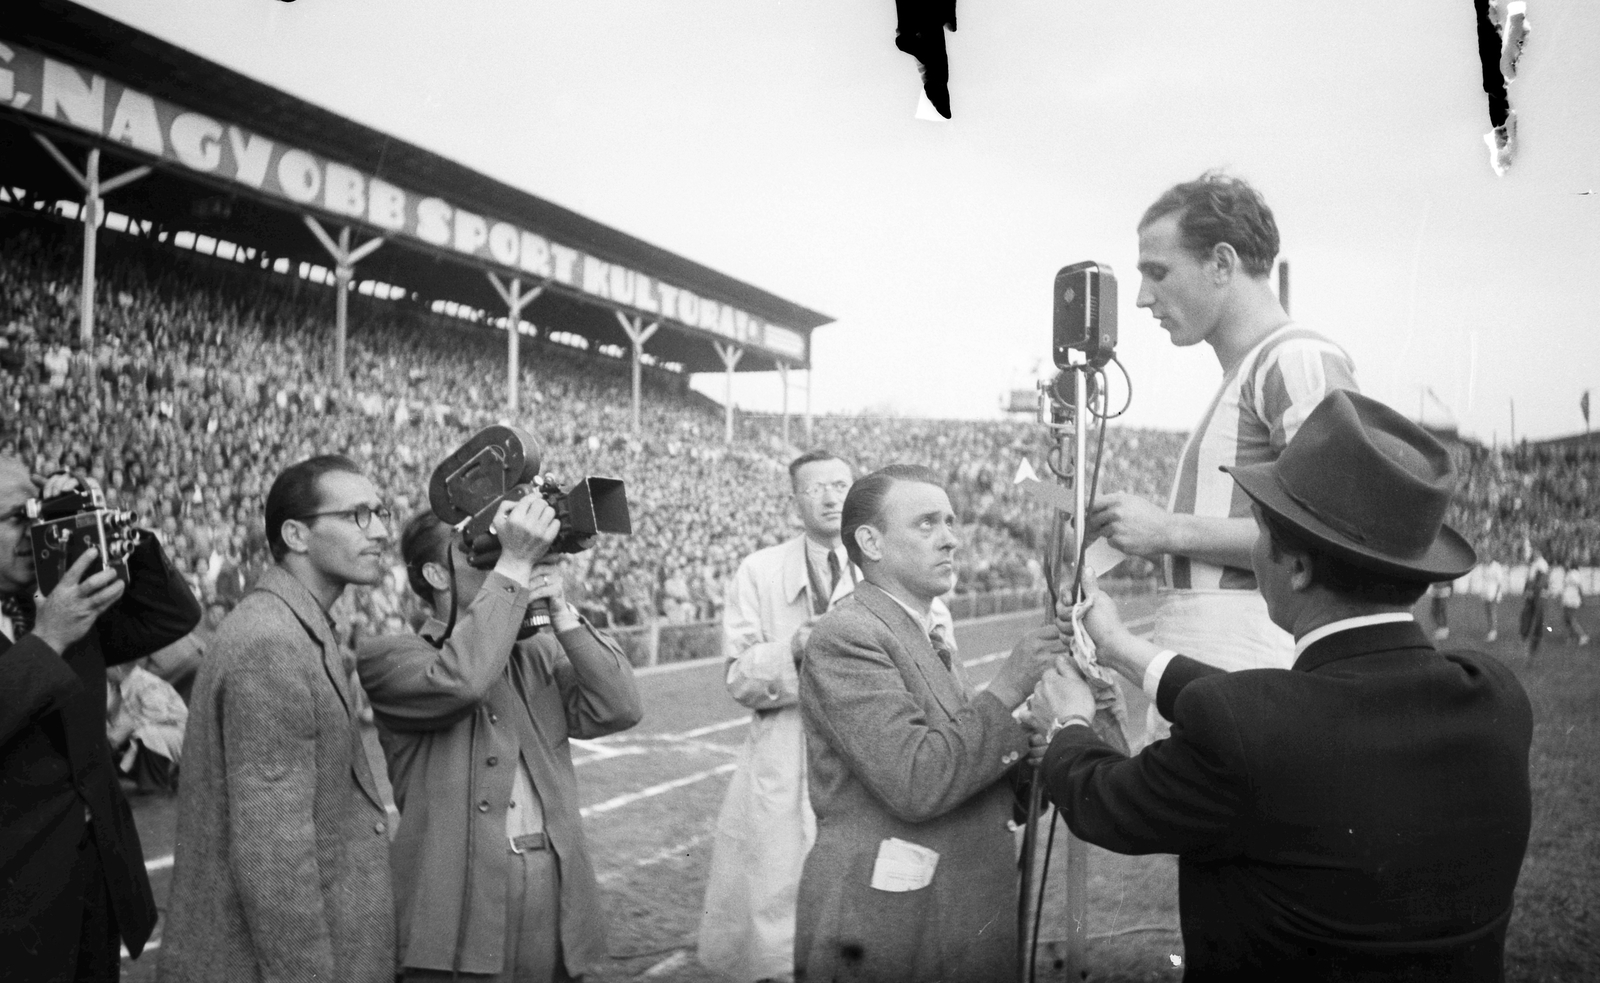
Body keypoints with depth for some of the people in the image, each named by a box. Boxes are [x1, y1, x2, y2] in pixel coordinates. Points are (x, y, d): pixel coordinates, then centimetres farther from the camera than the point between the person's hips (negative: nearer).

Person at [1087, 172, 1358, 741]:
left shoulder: (1300, 360, -7)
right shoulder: (1245, 374, 23)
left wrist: (1172, 529, -13)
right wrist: (1150, 540, 8)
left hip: (1244, 675, -9)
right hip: (1191, 673, 9)